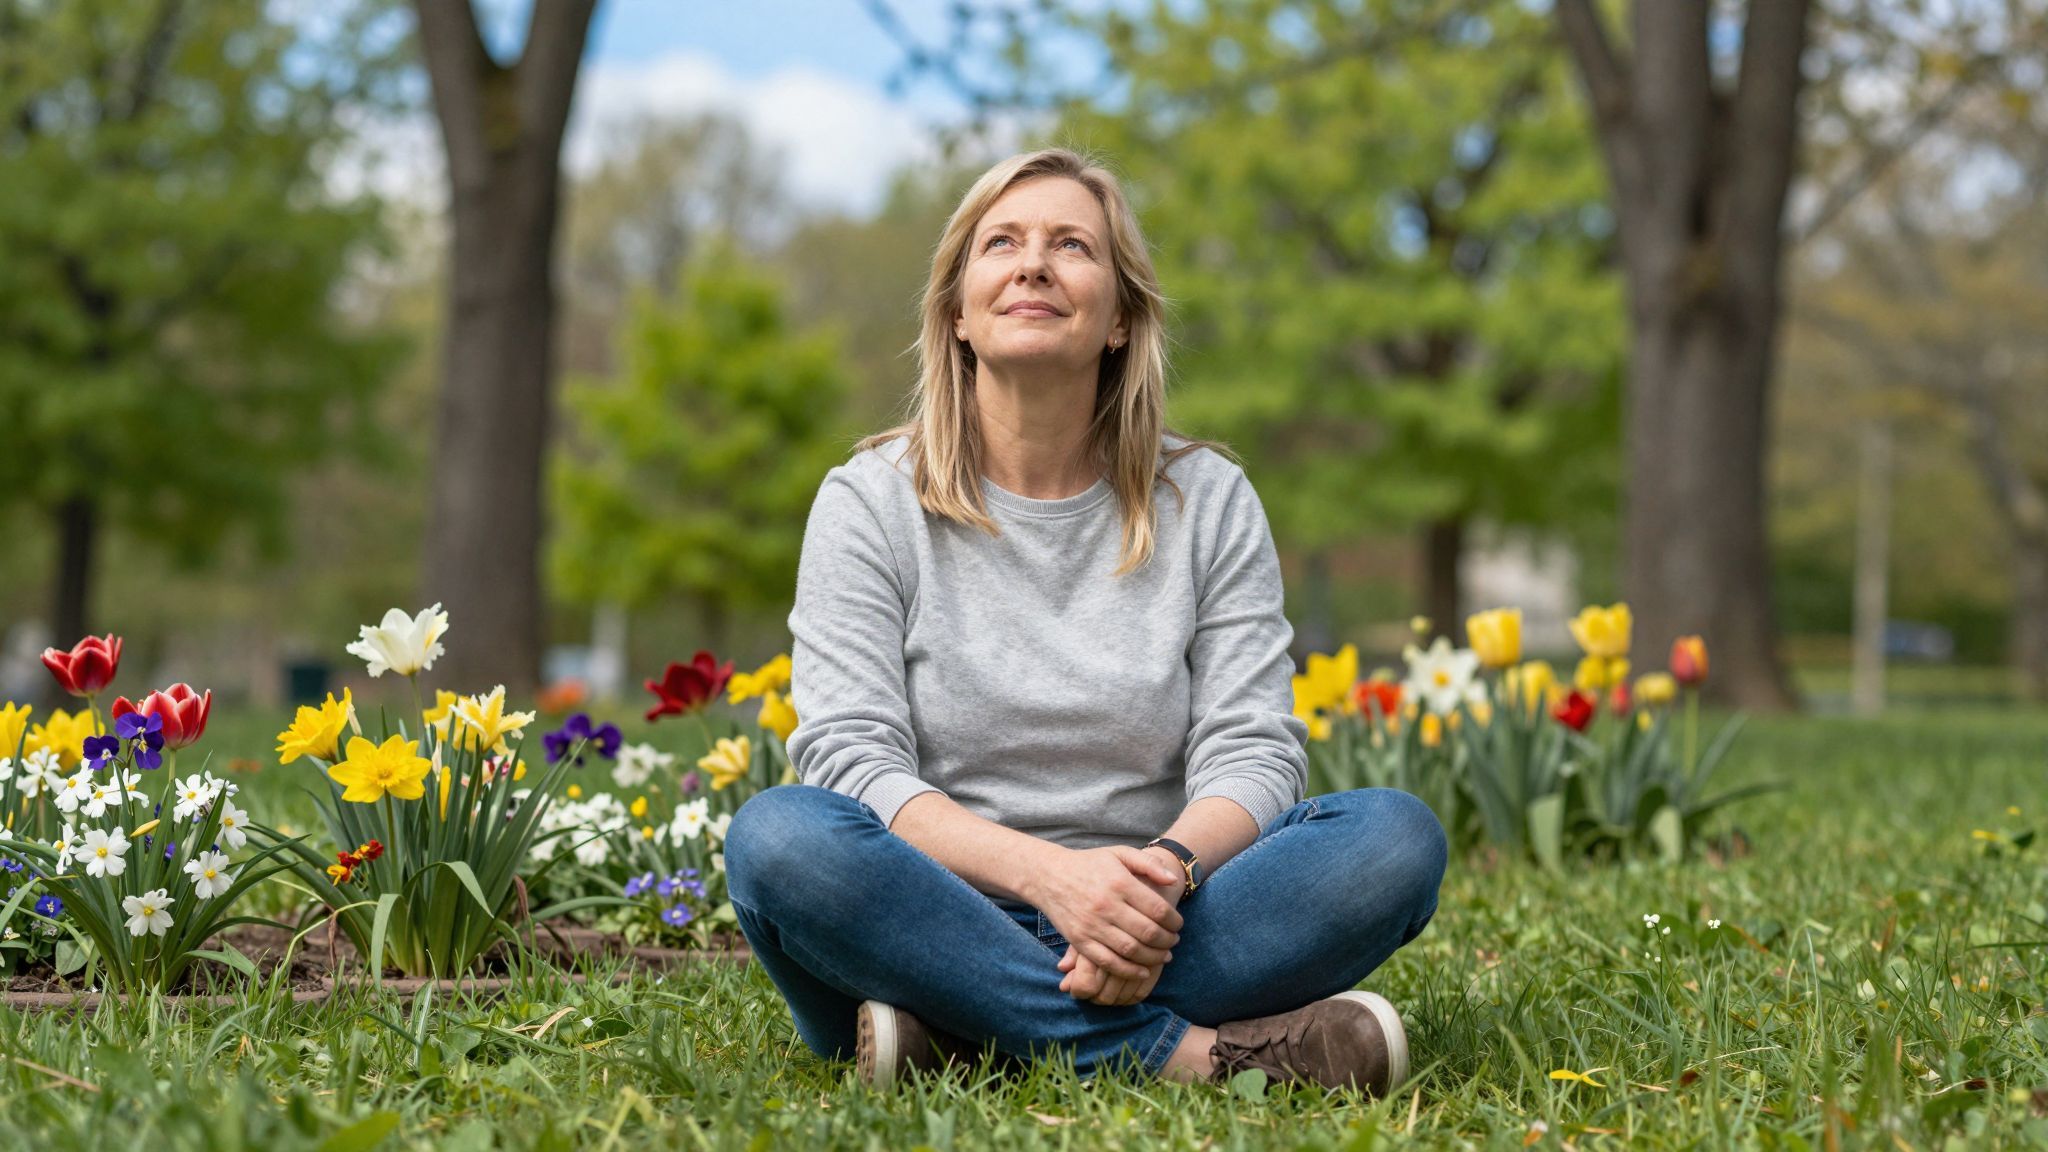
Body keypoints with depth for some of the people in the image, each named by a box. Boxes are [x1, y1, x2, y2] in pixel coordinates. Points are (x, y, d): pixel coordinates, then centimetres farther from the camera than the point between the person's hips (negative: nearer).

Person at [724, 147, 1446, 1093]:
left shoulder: (1210, 501, 9)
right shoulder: (869, 503, 4)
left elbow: (1253, 755, 1)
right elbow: (850, 760, -8)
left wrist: (1167, 869, -24)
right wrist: (1048, 874, -25)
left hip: (1151, 938, 2)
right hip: (938, 925, -2)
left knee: (1397, 836, -22)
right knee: (776, 835, -32)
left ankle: (961, 1035, -28)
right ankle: (1183, 1050, -32)